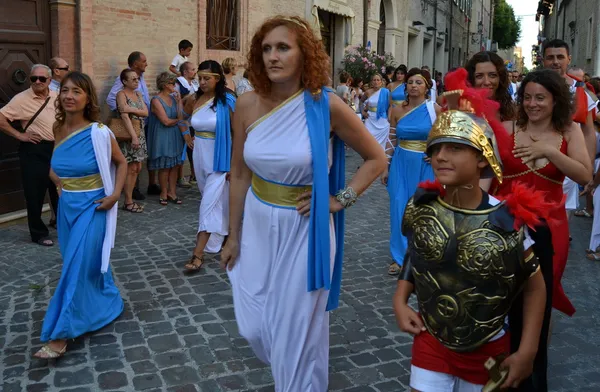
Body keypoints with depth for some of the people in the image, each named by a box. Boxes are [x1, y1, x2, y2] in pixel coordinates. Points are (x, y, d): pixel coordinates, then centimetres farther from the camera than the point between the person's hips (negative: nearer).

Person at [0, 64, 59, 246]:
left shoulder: (57, 97, 5)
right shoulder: (21, 99, -11)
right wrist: (19, 135, -14)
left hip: (57, 148, 5)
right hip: (35, 151, -5)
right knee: (35, 194, 2)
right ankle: (39, 233, 15)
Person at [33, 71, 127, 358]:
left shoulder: (99, 132, -15)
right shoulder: (58, 129, 1)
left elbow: (121, 163, -2)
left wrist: (115, 195, -11)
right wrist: (60, 183, 9)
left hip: (92, 206, -6)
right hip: (67, 206, 6)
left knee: (77, 267, -6)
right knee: (89, 263, 16)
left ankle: (59, 336, -1)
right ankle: (108, 305, 37)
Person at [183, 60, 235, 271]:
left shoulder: (226, 102, -13)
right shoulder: (195, 100, 2)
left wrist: (234, 163, -13)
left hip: (219, 159, -5)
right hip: (200, 157, 5)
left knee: (210, 203, -7)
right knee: (214, 200, 18)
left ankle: (198, 254, -6)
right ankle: (220, 235, 39)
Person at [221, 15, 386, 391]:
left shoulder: (327, 106, -14)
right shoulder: (247, 105, -5)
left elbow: (376, 159, -2)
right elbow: (239, 173, 4)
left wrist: (340, 200, -11)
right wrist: (234, 235, 8)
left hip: (304, 231, -3)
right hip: (258, 226, 4)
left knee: (297, 332, 8)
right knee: (254, 325, 15)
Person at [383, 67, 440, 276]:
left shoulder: (435, 109, -6)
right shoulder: (397, 110, 2)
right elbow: (392, 140, 8)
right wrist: (386, 167, 7)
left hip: (425, 165, -2)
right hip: (401, 164, 2)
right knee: (400, 210, 4)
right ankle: (400, 257, 17)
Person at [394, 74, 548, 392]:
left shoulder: (508, 222, -20)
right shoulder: (420, 209, -13)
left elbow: (534, 286, -8)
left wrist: (527, 353, -9)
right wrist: (400, 301, -8)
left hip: (488, 350, -1)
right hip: (430, 340, 1)